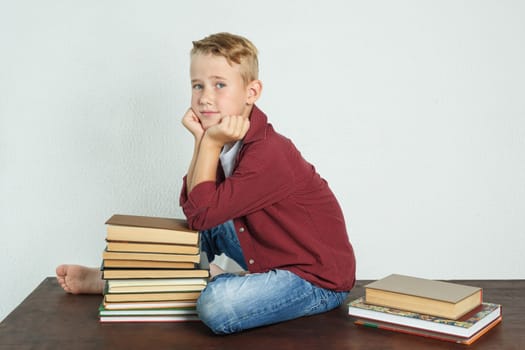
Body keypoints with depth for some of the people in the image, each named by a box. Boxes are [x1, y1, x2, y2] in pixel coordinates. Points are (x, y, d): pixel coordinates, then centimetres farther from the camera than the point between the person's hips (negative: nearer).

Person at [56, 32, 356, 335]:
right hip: (274, 259, 9)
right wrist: (201, 140, -9)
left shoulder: (268, 154, -26)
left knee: (217, 305, -30)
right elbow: (190, 204, 0)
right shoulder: (232, 140, 1)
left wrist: (210, 143, -21)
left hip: (319, 277, -9)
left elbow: (202, 212, -22)